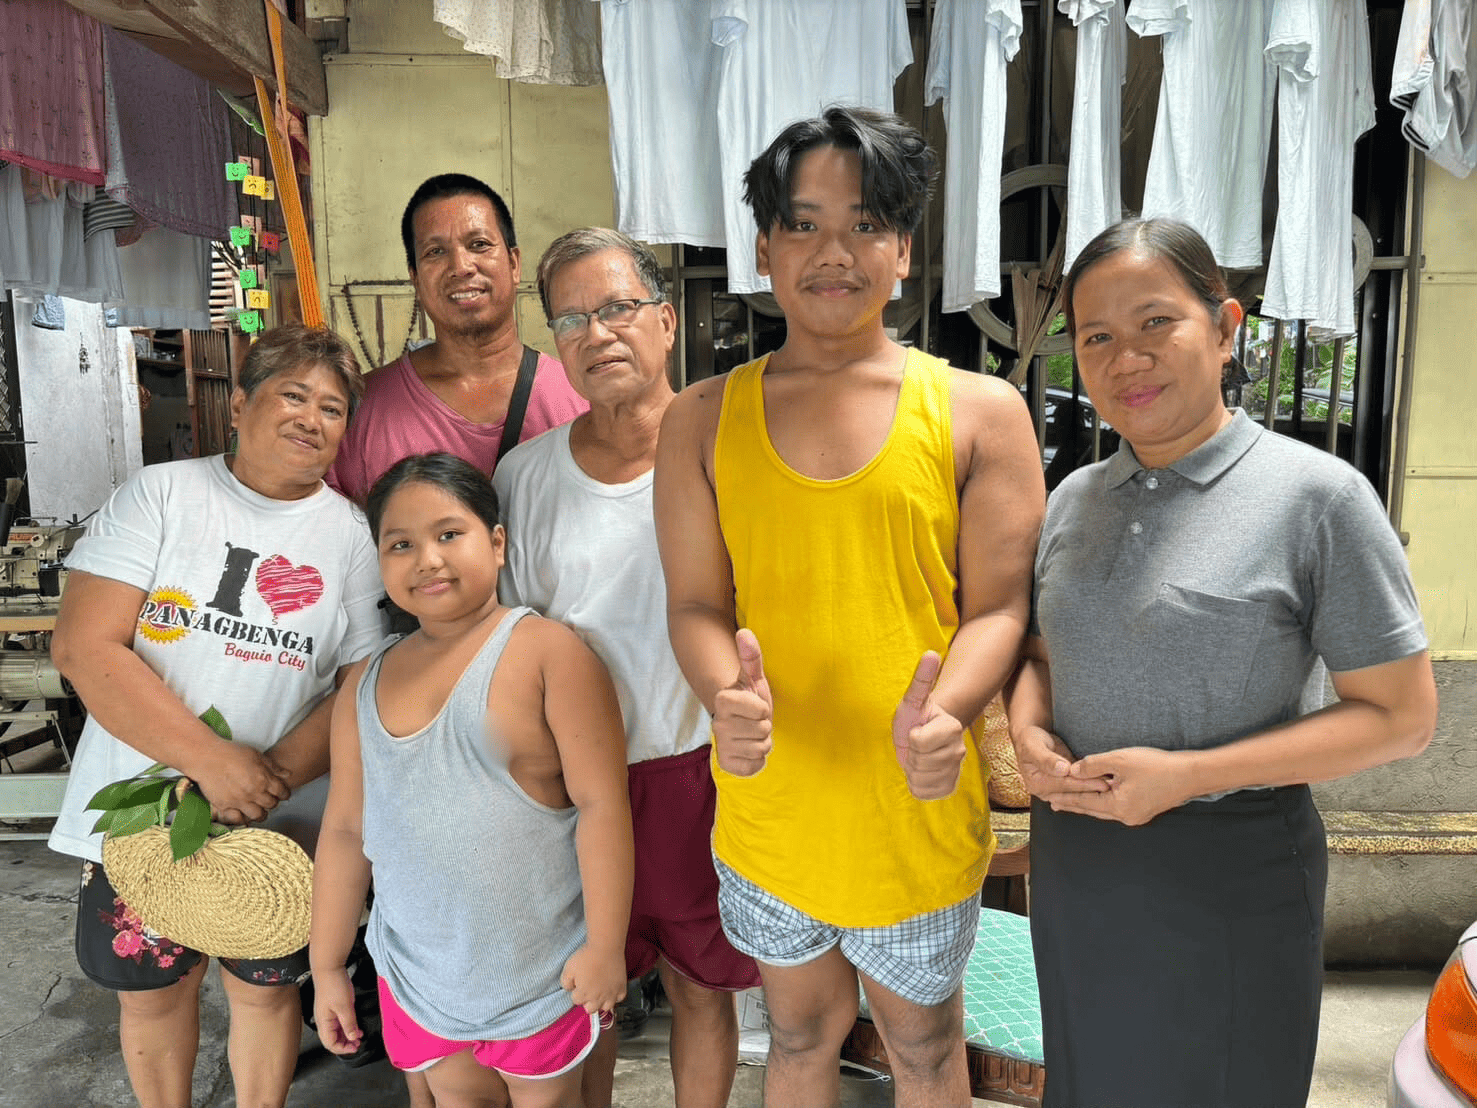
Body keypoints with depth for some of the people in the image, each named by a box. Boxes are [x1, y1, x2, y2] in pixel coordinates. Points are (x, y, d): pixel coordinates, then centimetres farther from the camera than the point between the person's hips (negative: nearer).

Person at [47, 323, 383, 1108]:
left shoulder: (352, 536, -3)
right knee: (149, 988, 17)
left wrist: (278, 774, -21)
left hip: (278, 823, 0)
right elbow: (84, 646, -13)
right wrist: (212, 761, -21)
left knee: (264, 987, 16)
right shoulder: (160, 495, -5)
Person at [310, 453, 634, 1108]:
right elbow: (345, 831, 8)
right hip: (417, 974, 4)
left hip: (537, 973, -4)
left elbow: (602, 804, -16)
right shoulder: (364, 686, 3)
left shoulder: (548, 651, -14)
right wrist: (327, 965, 11)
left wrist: (605, 946, -15)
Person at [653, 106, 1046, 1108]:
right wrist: (731, 695, -23)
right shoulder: (704, 421, 0)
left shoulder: (979, 411, -6)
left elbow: (999, 606, -7)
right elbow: (695, 603, -3)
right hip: (768, 805, 2)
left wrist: (944, 714, -26)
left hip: (917, 810, -1)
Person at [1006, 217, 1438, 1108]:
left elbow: (1401, 716, -11)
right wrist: (1028, 730, -8)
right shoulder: (1075, 498, 4)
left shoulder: (1318, 494, -13)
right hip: (1075, 858, 5)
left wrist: (1188, 775, -20)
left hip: (1230, 869, -4)